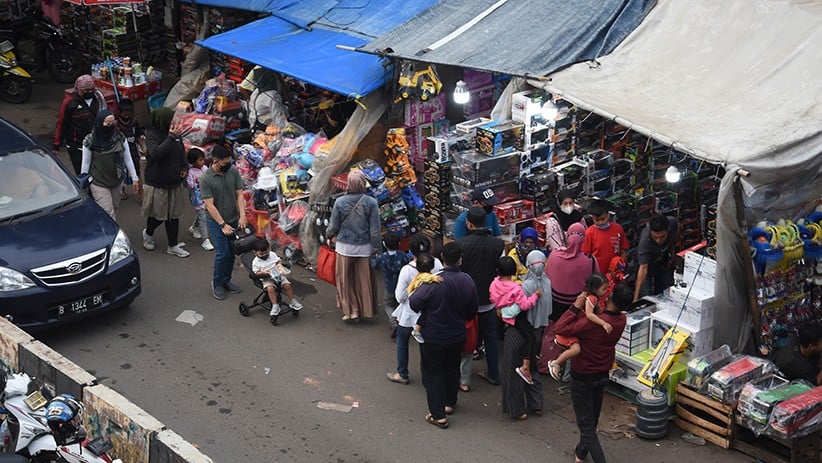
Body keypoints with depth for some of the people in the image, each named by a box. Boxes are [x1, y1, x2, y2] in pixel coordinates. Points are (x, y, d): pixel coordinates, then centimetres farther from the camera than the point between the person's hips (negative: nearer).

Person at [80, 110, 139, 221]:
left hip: (117, 181, 4)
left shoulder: (120, 138, -5)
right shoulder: (90, 141, -12)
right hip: (99, 183, -4)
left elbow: (127, 159, 4)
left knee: (115, 208, 14)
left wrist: (134, 178, 4)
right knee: (108, 213, -9)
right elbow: (85, 163, -2)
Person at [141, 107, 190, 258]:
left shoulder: (175, 133, 1)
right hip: (157, 183, -5)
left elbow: (182, 151, 16)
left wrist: (185, 167, 2)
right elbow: (156, 153, -32)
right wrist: (171, 137, -35)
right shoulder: (152, 135, -15)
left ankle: (173, 246, 19)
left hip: (175, 182, 5)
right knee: (158, 214, 5)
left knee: (173, 215, 10)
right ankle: (148, 233, 36)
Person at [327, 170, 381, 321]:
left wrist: (330, 236, 21)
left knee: (345, 279, 13)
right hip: (364, 247, 0)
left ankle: (349, 310, 17)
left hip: (344, 246, 0)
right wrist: (376, 249, 2)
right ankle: (363, 310, 19)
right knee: (363, 280, 12)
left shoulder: (340, 202, -11)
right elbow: (375, 229, -9)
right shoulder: (371, 203, -12)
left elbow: (333, 225, -1)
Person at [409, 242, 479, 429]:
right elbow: (472, 312, 3)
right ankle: (450, 403, 42)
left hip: (433, 337, -5)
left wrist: (419, 286, -5)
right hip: (457, 336, 5)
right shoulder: (467, 281, -10)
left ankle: (438, 415, 7)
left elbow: (414, 303, -23)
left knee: (432, 373, 8)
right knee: (452, 368, 25)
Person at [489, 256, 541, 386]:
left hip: (502, 314, 8)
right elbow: (525, 305, -21)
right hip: (516, 316, -8)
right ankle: (525, 367, -18)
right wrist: (535, 295, -11)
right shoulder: (515, 288, -25)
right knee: (529, 337, -6)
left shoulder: (494, 283, -8)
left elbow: (492, 298, 8)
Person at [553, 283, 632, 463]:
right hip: (603, 375, 7)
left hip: (583, 378, -7)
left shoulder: (593, 322, -33)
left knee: (586, 424, 3)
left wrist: (576, 307, -29)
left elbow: (559, 328, -34)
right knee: (592, 418, 26)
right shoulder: (621, 320, -12)